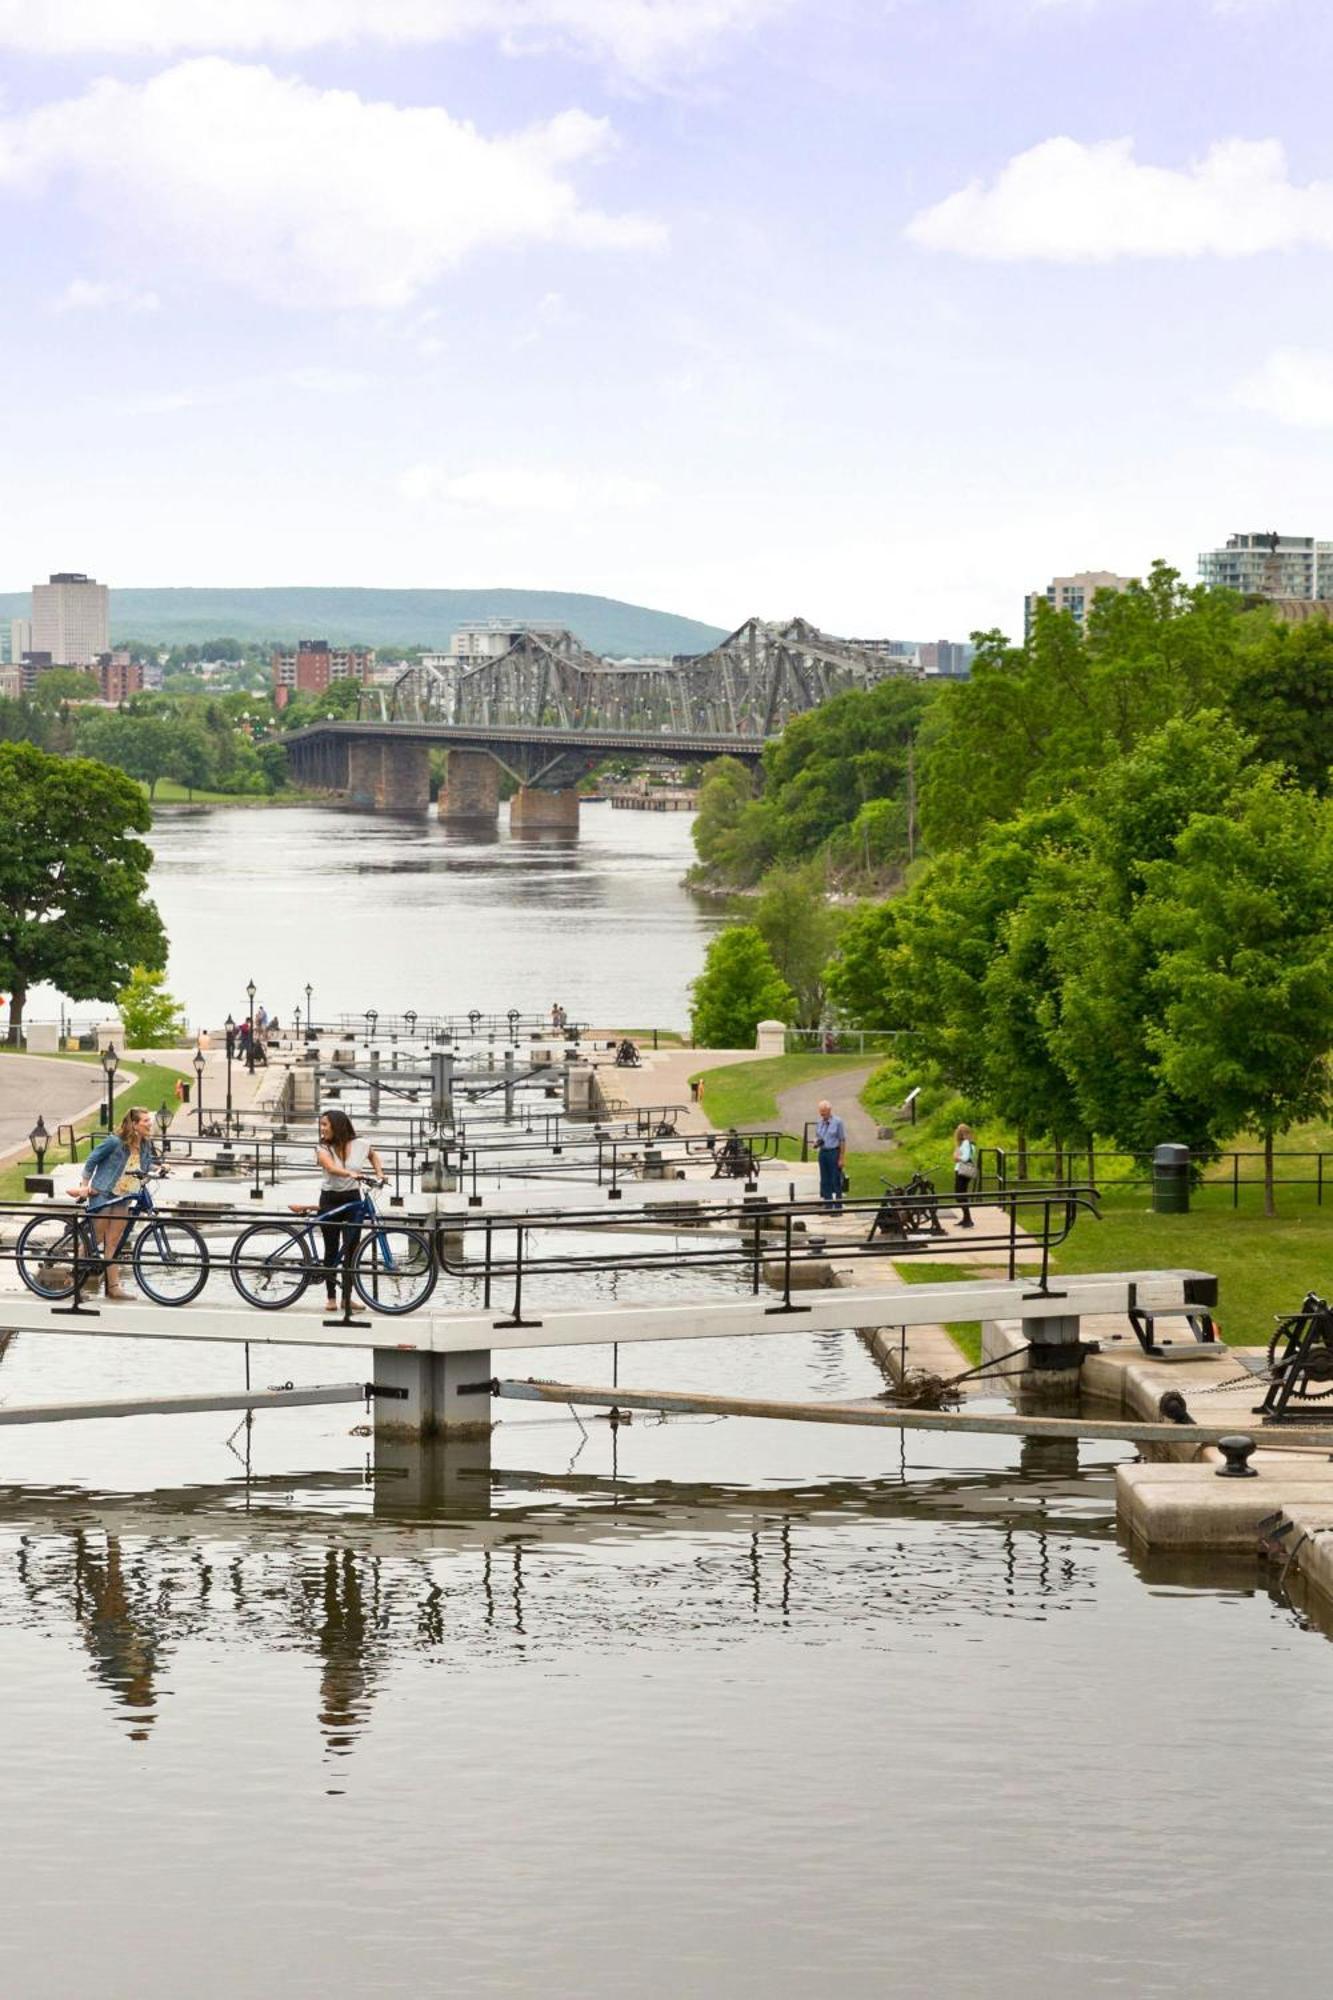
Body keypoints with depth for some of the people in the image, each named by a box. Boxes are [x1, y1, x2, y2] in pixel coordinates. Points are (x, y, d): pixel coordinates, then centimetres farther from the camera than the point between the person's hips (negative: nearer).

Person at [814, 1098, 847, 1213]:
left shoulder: (837, 1122, -9)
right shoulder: (819, 1123, 9)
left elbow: (842, 1141, -8)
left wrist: (842, 1158, -12)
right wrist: (816, 1142, -4)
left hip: (834, 1152, -6)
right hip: (823, 1152, 6)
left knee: (836, 1181, -3)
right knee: (825, 1181, 9)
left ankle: (838, 1207, 2)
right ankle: (828, 1206, 16)